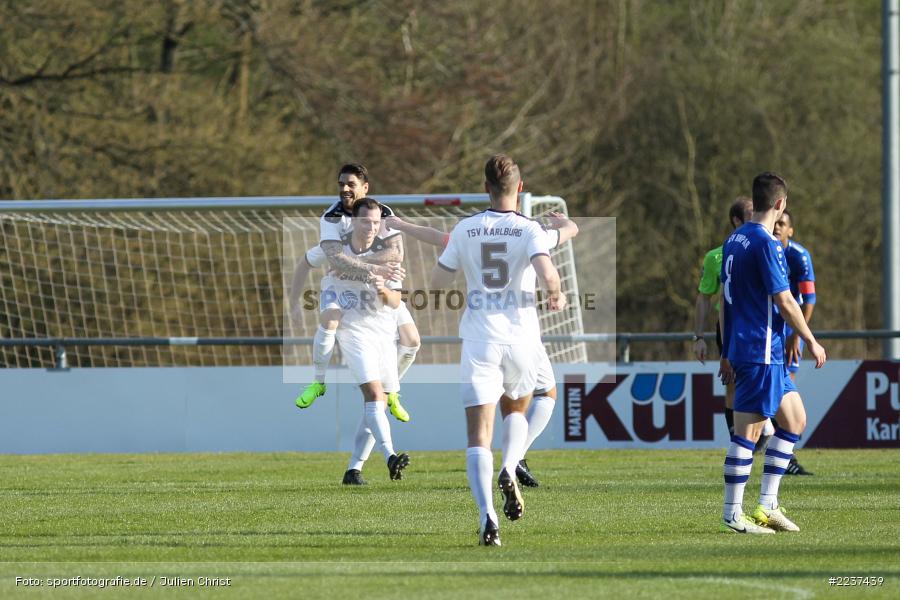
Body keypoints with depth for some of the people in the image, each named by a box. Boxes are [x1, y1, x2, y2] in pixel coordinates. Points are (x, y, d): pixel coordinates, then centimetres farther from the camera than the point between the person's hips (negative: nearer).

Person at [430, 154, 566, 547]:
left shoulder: (465, 230, 1)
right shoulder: (529, 230, -5)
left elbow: (437, 282, 6)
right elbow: (546, 273, -21)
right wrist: (556, 298, 1)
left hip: (479, 341, 0)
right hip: (520, 338, 0)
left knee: (479, 435, -4)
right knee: (516, 411, 27)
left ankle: (487, 514, -24)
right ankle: (509, 470, -3)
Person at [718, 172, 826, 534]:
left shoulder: (734, 241, 13)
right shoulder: (765, 244, -15)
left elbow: (723, 299, 17)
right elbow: (784, 302, -16)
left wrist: (726, 353, 21)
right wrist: (811, 341, -5)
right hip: (762, 351, -10)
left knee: (795, 419, 14)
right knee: (747, 432, -5)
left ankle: (767, 505, 14)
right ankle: (732, 515, -2)